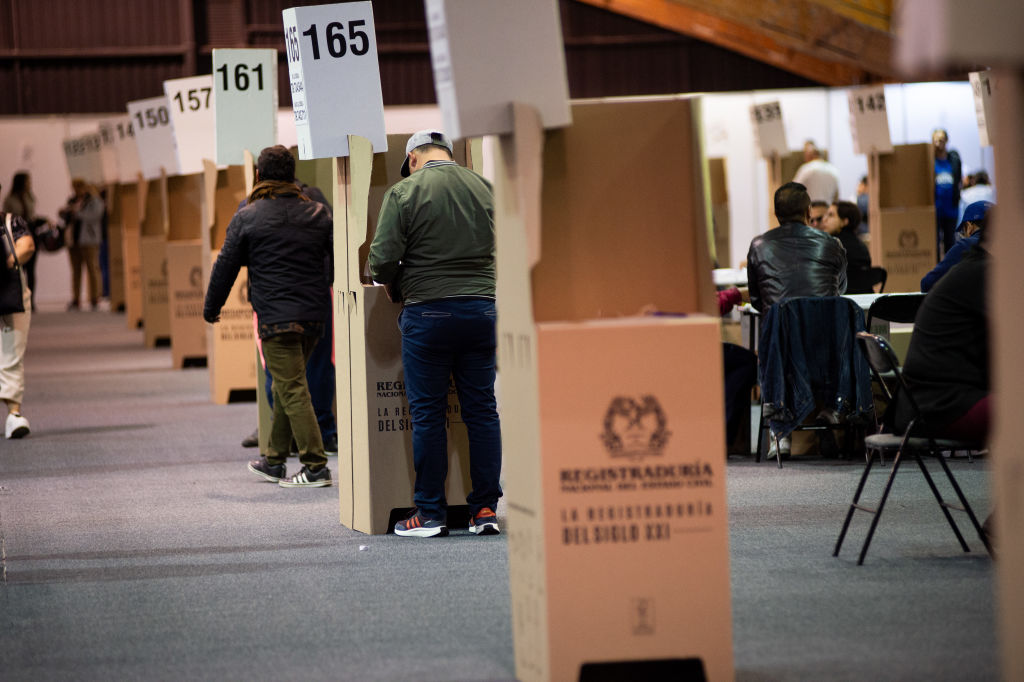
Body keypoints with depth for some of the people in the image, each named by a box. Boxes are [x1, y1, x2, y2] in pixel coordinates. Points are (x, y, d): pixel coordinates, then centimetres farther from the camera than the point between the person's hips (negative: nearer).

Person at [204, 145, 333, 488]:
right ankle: (274, 460, 26)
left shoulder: (246, 218, -3)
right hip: (314, 315, 6)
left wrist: (211, 309, 17)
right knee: (287, 386, 18)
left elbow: (225, 267, 4)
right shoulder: (318, 213, 9)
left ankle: (316, 466, -10)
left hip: (276, 317, -6)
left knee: (292, 391, -5)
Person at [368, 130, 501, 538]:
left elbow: (382, 259, -9)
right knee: (482, 411, 8)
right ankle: (485, 509, 9)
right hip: (482, 308, 4)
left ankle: (429, 513, 6)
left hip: (428, 311, -3)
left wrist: (395, 290, 9)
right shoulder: (484, 188, 7)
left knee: (427, 415, 3)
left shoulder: (405, 192, -5)